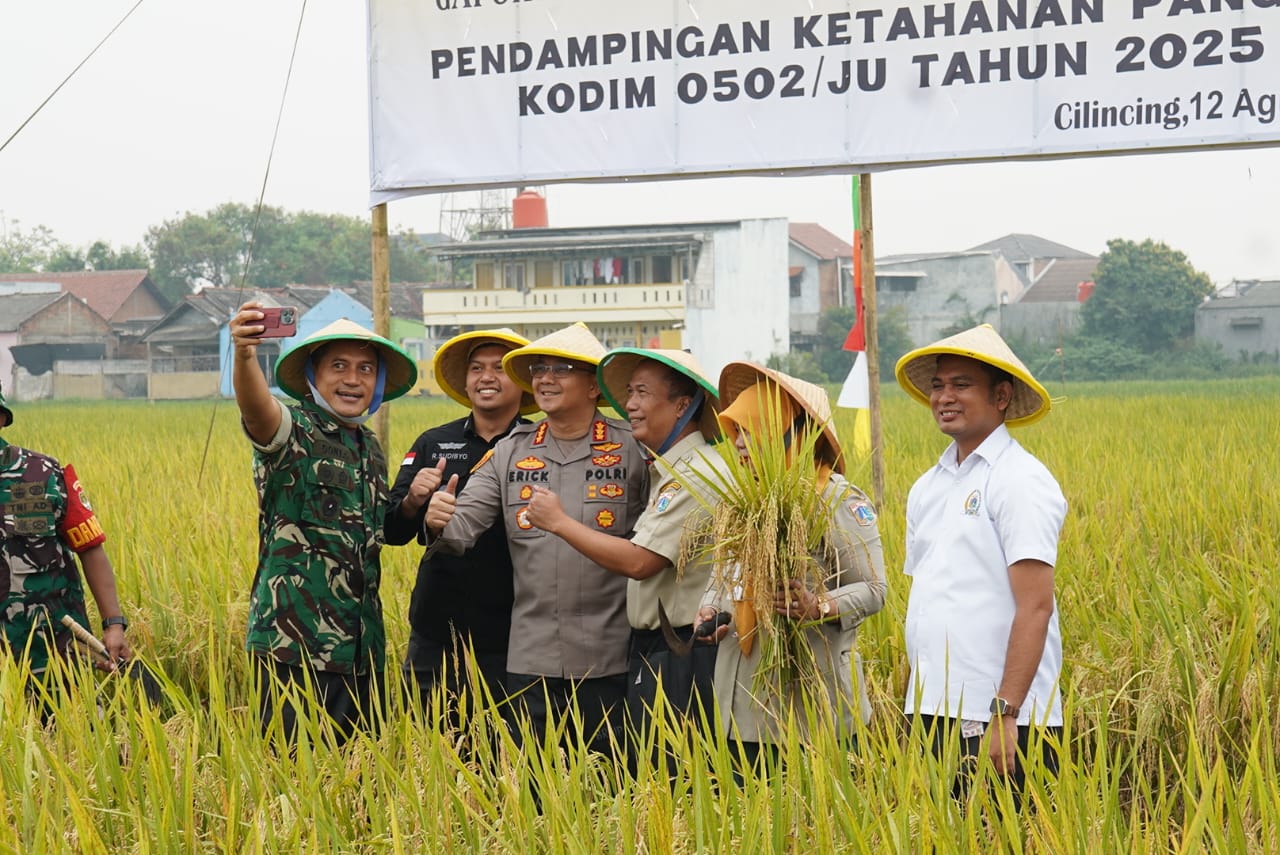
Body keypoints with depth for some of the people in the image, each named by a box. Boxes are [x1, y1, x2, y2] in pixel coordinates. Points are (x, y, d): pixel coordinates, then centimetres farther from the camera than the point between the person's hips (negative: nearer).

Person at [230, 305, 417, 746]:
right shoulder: (294, 432, -5)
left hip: (362, 648, 7)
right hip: (295, 645, -7)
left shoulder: (371, 448, 16)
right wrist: (245, 356, -48)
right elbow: (256, 407, -31)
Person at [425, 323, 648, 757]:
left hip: (611, 661, -3)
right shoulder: (511, 452, 9)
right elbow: (463, 525, 2)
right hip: (530, 660, 3)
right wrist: (438, 523, -19)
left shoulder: (632, 449, -1)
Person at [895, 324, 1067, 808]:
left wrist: (1004, 713, -21)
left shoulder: (1020, 482, -9)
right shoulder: (927, 488, 14)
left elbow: (1035, 607, -16)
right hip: (934, 715, 7)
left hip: (1000, 724, -7)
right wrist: (920, 707, 12)